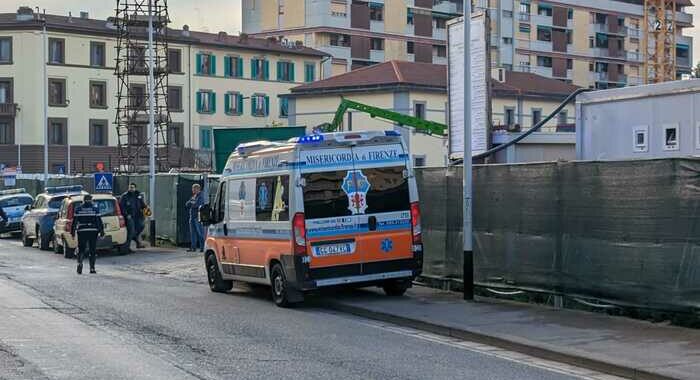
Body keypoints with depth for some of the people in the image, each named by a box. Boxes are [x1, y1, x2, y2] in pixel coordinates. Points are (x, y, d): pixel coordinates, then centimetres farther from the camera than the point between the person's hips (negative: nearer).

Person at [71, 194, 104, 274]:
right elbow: (99, 221, -1)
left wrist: (73, 231, 8)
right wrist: (102, 231, 4)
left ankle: (80, 263, -19)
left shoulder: (78, 209, 4)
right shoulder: (95, 208, 2)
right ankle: (92, 268, 4)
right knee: (92, 250, 6)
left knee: (81, 249, 6)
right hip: (93, 231, 0)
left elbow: (74, 221, 3)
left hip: (82, 231, 0)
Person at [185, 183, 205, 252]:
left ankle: (202, 247, -6)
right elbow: (187, 205, 11)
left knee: (200, 233, -7)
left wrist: (190, 203, -1)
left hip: (198, 217, -8)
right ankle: (193, 247, 12)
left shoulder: (200, 197, -5)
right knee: (192, 233, 8)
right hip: (192, 217, 8)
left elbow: (196, 204, -18)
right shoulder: (192, 197, 19)